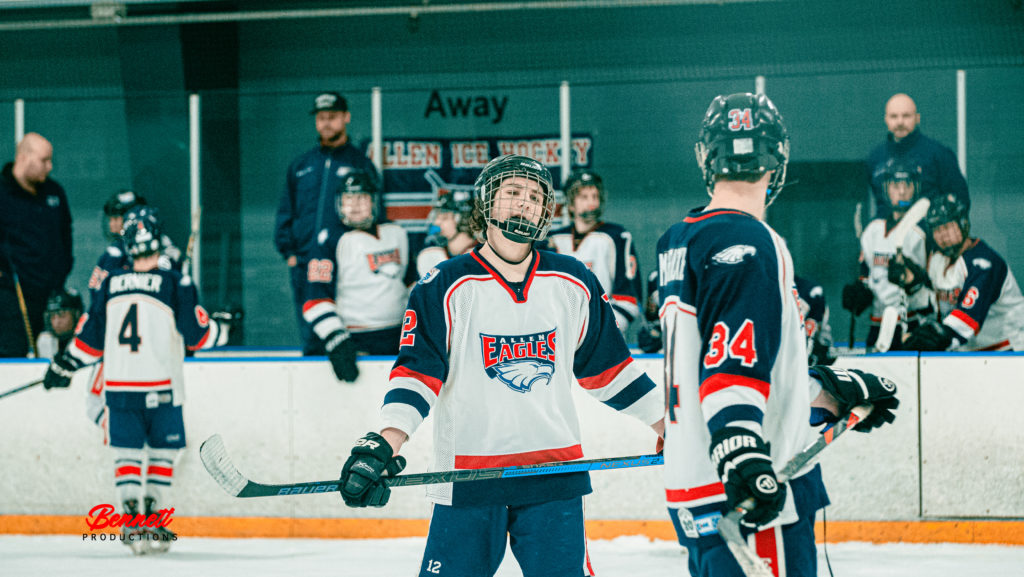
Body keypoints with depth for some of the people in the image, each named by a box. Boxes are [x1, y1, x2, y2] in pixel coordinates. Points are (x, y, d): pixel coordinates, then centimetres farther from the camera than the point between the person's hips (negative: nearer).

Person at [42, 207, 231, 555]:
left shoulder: (110, 285, 4)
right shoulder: (174, 285, -6)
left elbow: (91, 339, 8)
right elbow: (197, 334, -3)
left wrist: (64, 366, 21)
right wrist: (222, 331, 16)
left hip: (119, 386, 3)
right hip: (161, 388, -2)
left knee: (127, 453, 8)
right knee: (163, 452, 10)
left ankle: (131, 516, -6)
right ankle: (152, 520, 7)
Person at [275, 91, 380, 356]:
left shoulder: (360, 164, 8)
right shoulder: (301, 165, 17)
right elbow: (285, 212, 19)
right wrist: (289, 252, 7)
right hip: (304, 265, 3)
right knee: (311, 340, 2)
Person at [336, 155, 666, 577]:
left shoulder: (574, 283, 7)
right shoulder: (446, 288, -2)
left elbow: (607, 367, 17)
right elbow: (417, 373, -5)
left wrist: (665, 422, 17)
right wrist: (384, 442, -19)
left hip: (555, 475, 2)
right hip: (467, 477, -2)